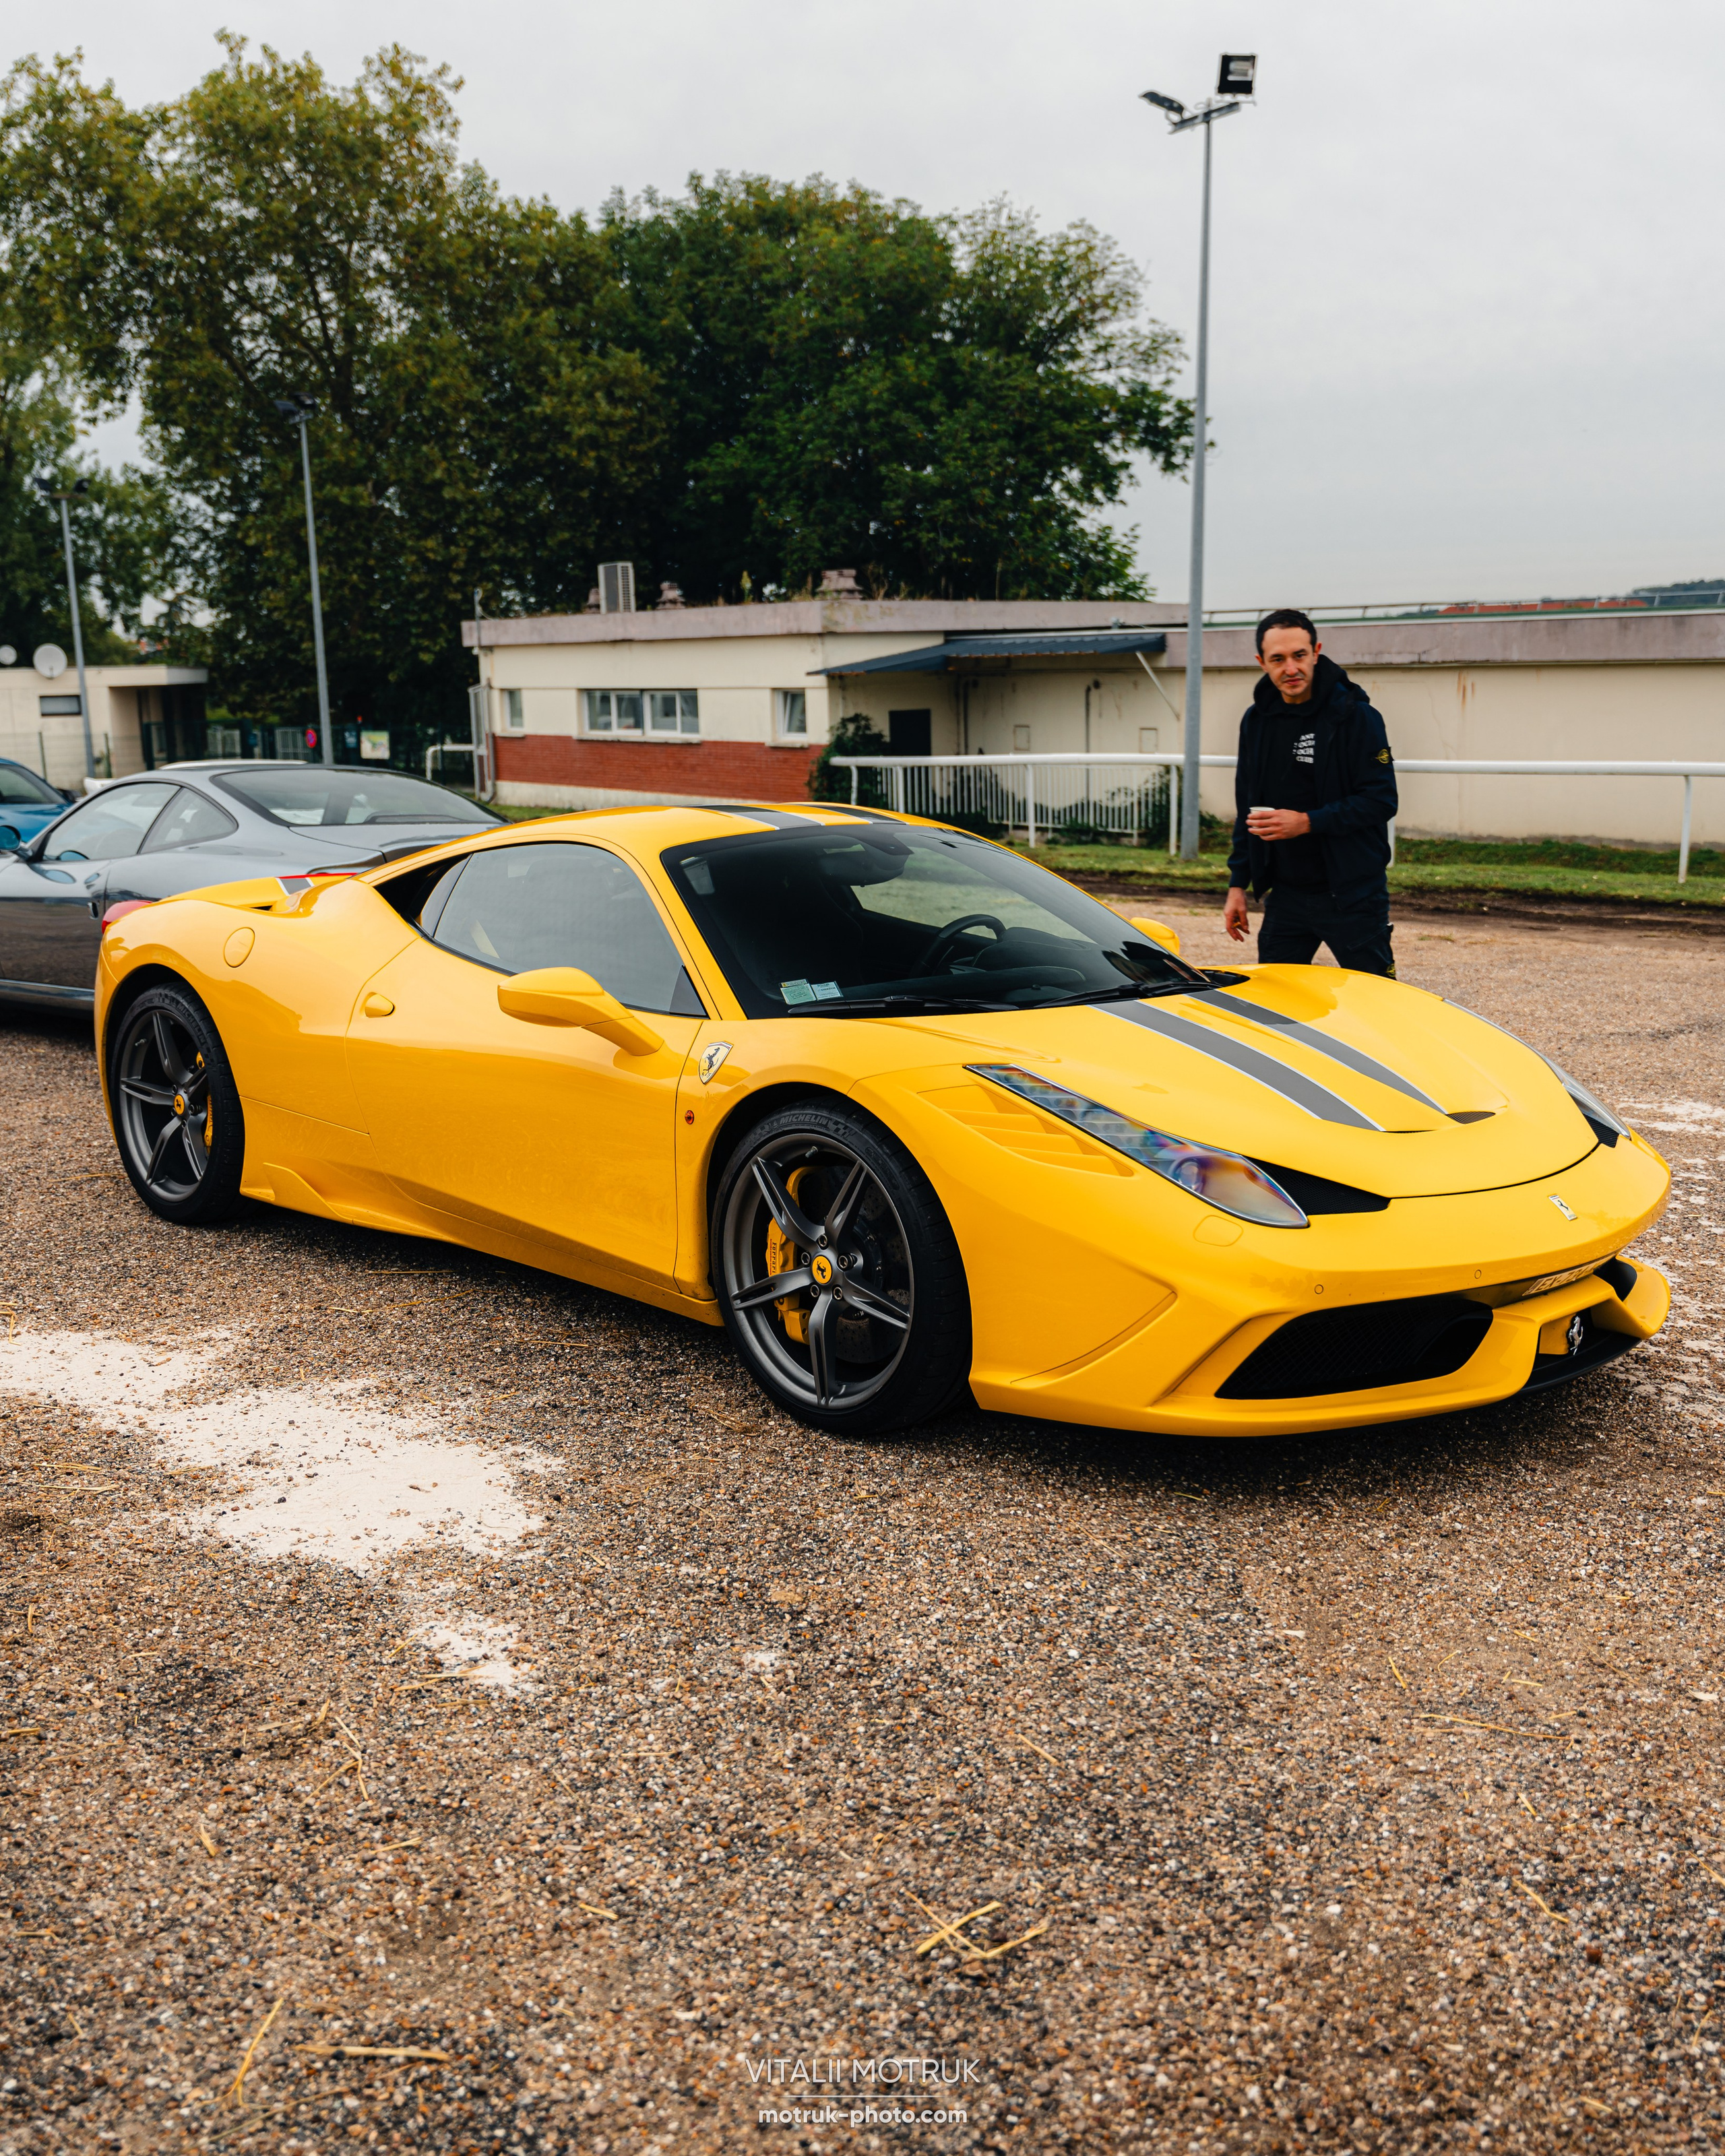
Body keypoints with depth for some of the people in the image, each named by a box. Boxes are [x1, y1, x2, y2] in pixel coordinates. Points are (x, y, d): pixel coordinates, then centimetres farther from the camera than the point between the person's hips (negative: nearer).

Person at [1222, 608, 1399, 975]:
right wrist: (1238, 884, 12)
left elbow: (1381, 801, -13)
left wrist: (1307, 822, -22)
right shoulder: (1256, 721, 9)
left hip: (1352, 896, -5)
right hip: (1285, 895, 5)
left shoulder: (1355, 715, -9)